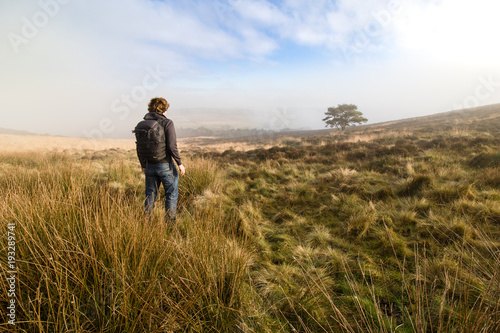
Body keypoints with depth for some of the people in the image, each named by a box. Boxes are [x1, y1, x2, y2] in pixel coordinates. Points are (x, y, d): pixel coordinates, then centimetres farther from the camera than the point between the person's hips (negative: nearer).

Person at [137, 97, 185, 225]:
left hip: (150, 165, 5)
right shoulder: (167, 123, -11)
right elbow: (172, 146, -19)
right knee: (171, 194, 10)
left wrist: (143, 165, 18)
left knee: (150, 195, 17)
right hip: (165, 165, -5)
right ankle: (171, 222, 15)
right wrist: (180, 163, -10)